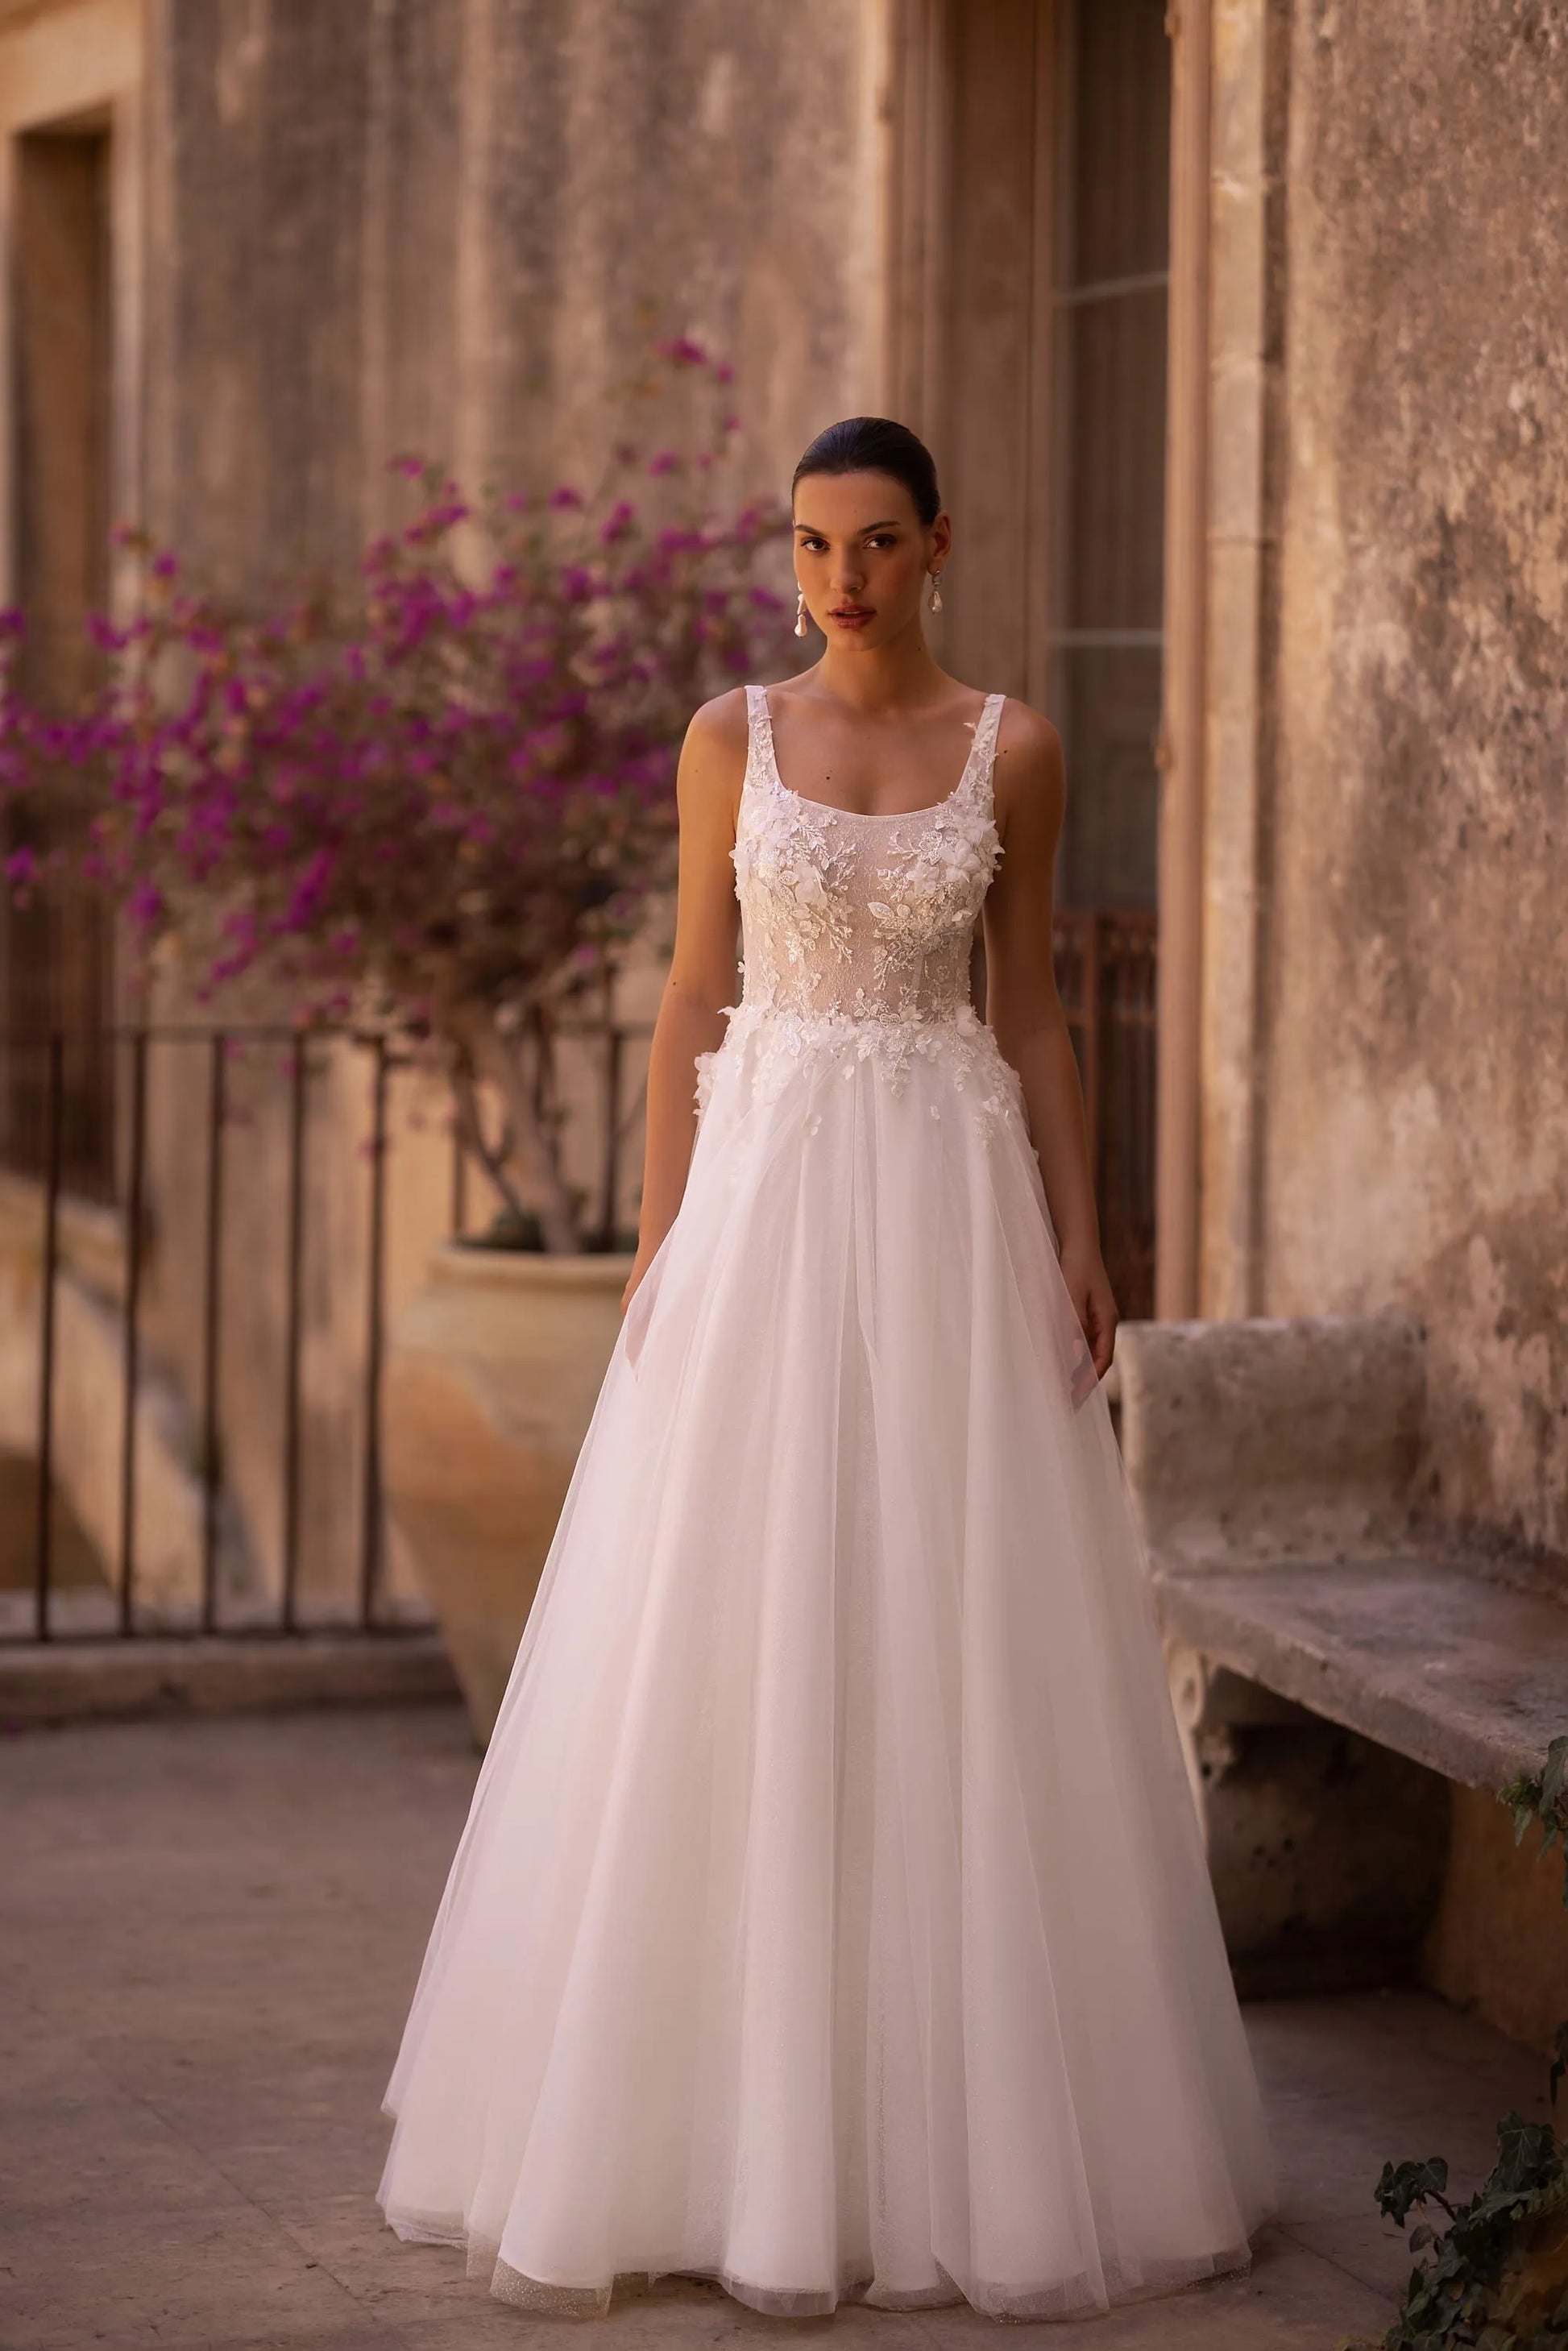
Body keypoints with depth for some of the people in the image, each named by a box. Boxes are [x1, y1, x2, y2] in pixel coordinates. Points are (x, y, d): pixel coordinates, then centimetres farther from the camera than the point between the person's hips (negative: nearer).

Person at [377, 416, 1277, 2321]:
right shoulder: (732, 738, 5)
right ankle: (738, 2119, 8)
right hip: (766, 1185, 0)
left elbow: (1031, 1011, 8)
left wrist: (1079, 1237, 0)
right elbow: (691, 997, 5)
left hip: (954, 1201, 0)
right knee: (732, 1644, -2)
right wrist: (658, 1234, -3)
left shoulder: (1012, 749, 5)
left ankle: (970, 2125, 10)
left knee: (961, 1645, 0)